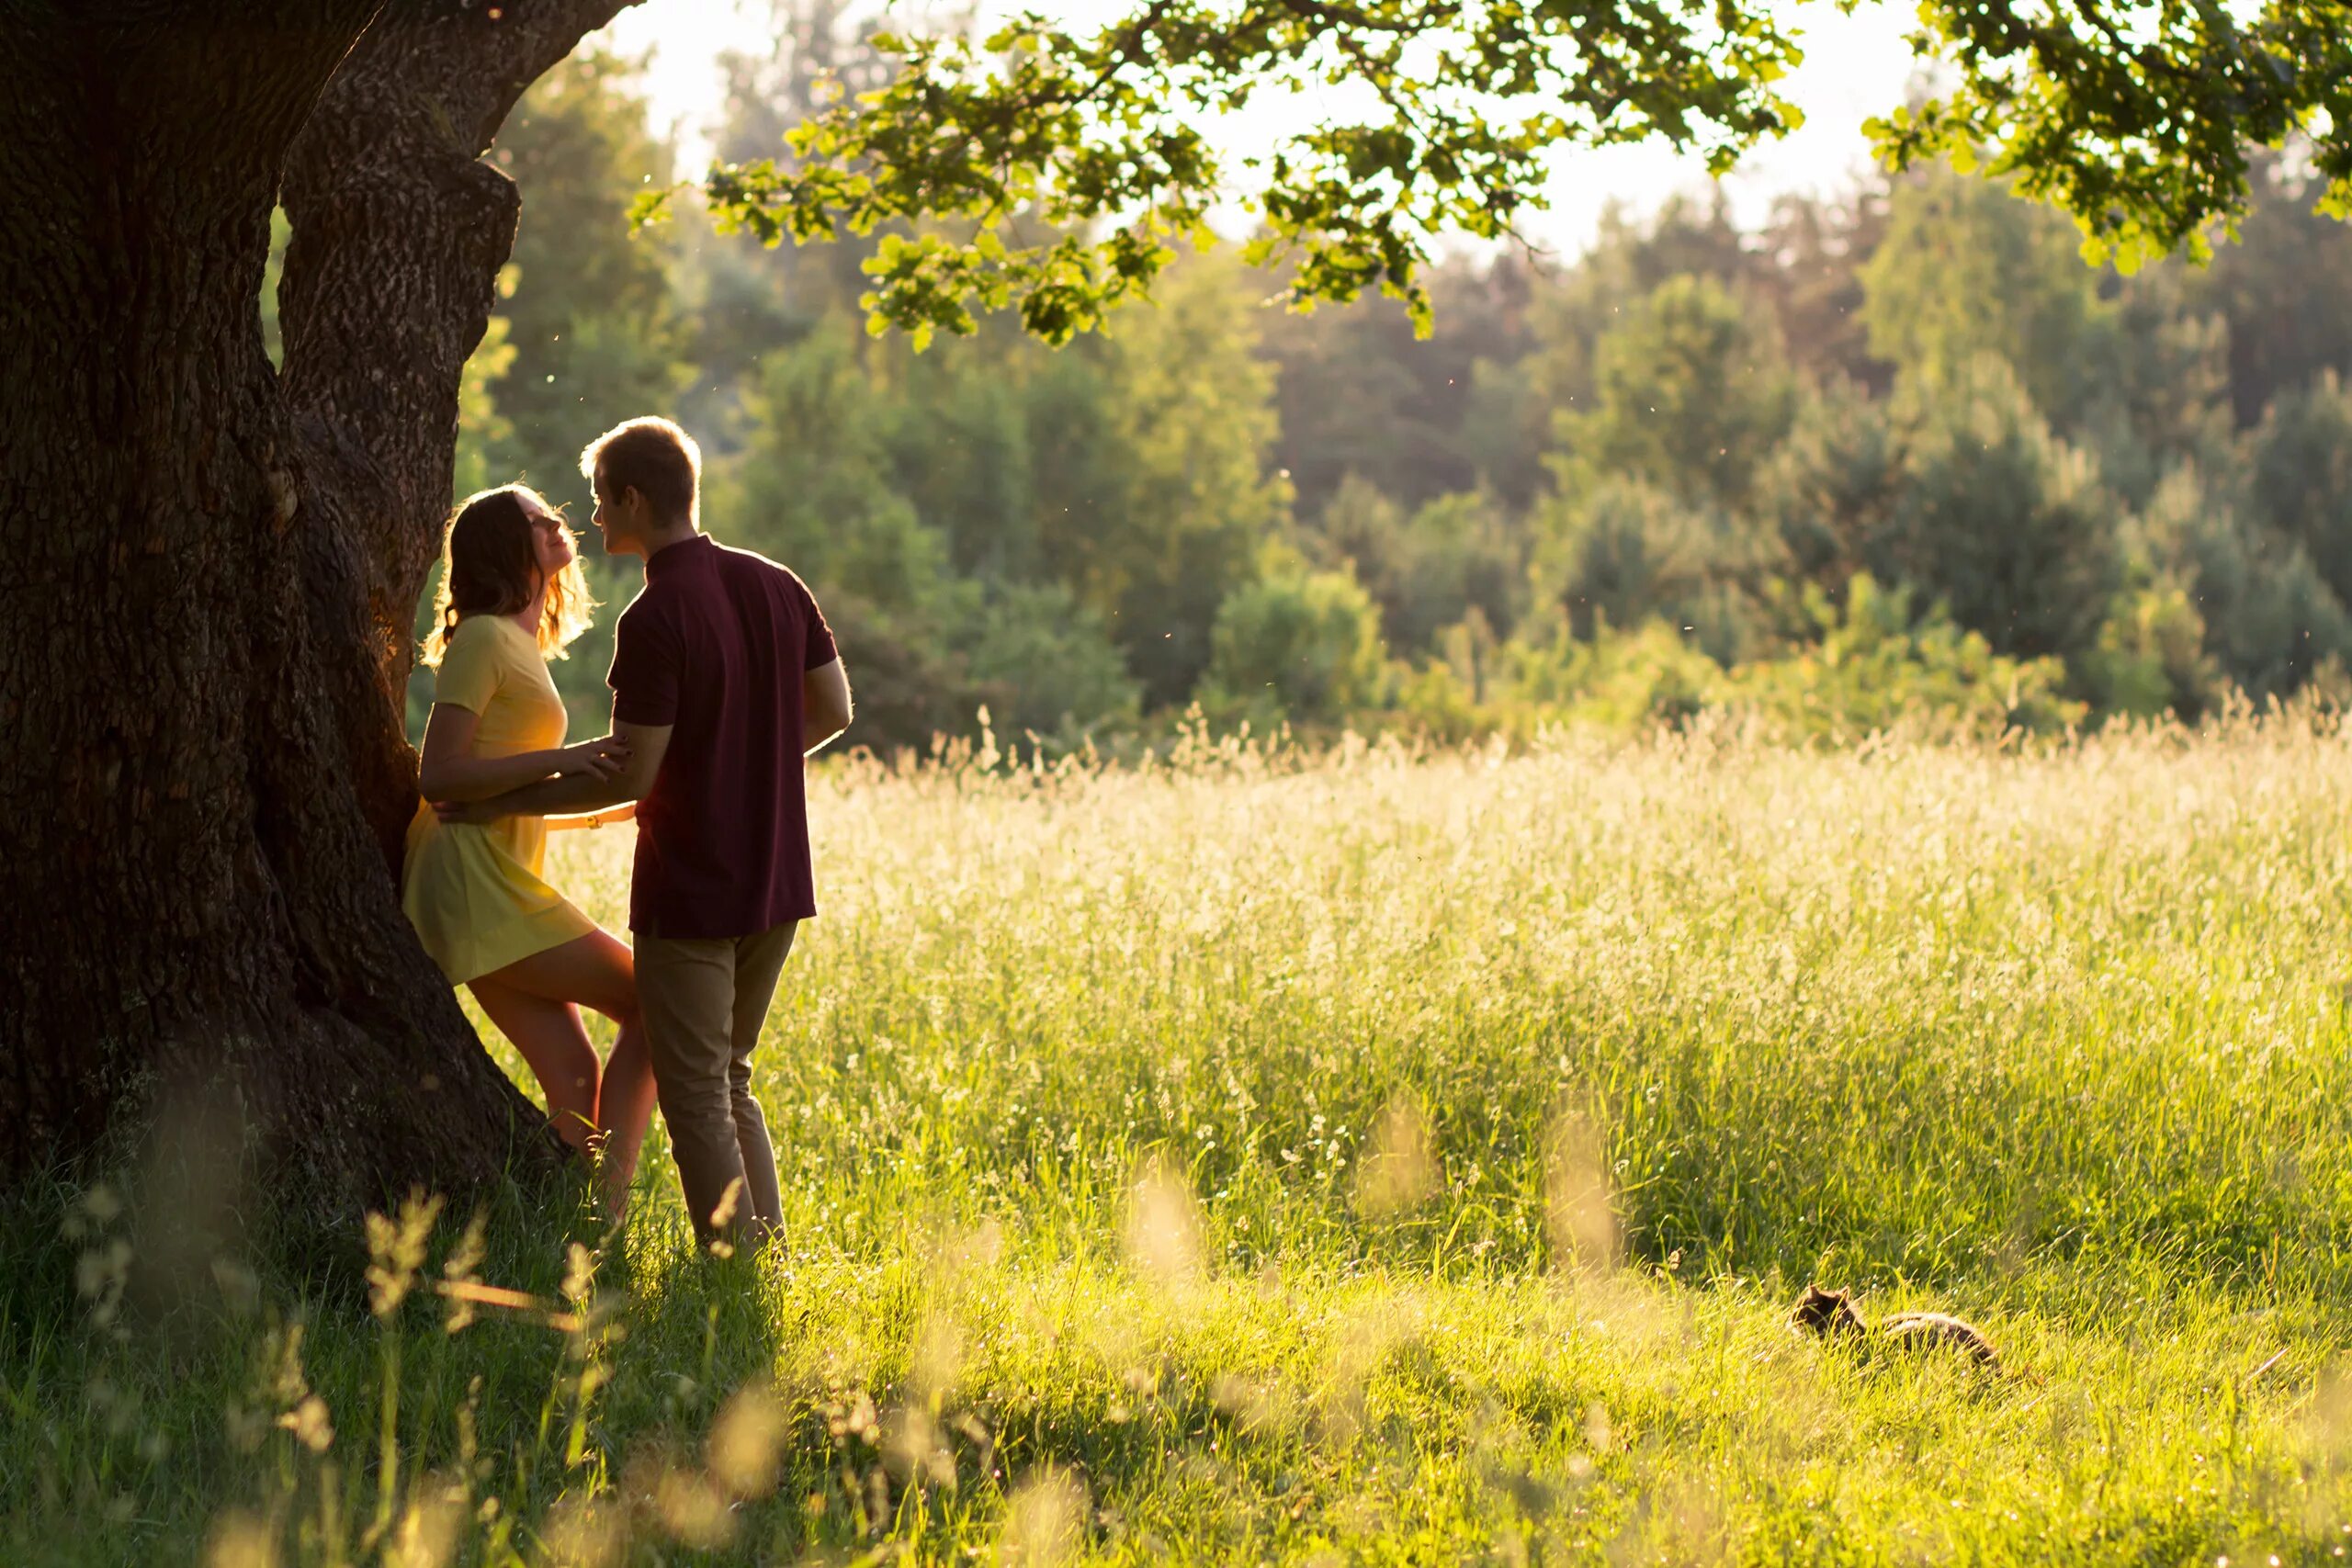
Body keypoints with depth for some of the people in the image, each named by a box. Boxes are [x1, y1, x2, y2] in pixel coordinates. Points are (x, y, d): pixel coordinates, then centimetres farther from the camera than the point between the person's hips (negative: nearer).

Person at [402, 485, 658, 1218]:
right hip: (478, 886, -9)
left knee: (574, 1075, 3)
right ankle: (608, 1199, -6)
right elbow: (437, 777, -18)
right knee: (653, 1004, -5)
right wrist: (557, 759, -25)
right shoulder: (485, 640, -9)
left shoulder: (520, 646, 20)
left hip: (503, 883, 9)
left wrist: (612, 809, 22)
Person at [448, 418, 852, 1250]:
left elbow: (630, 777, -18)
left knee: (696, 1100, 2)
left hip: (690, 896, -7)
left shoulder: (655, 621, -19)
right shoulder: (775, 586, 3)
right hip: (777, 885, 7)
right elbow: (832, 711, 12)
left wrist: (501, 802, -8)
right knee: (729, 1082, 20)